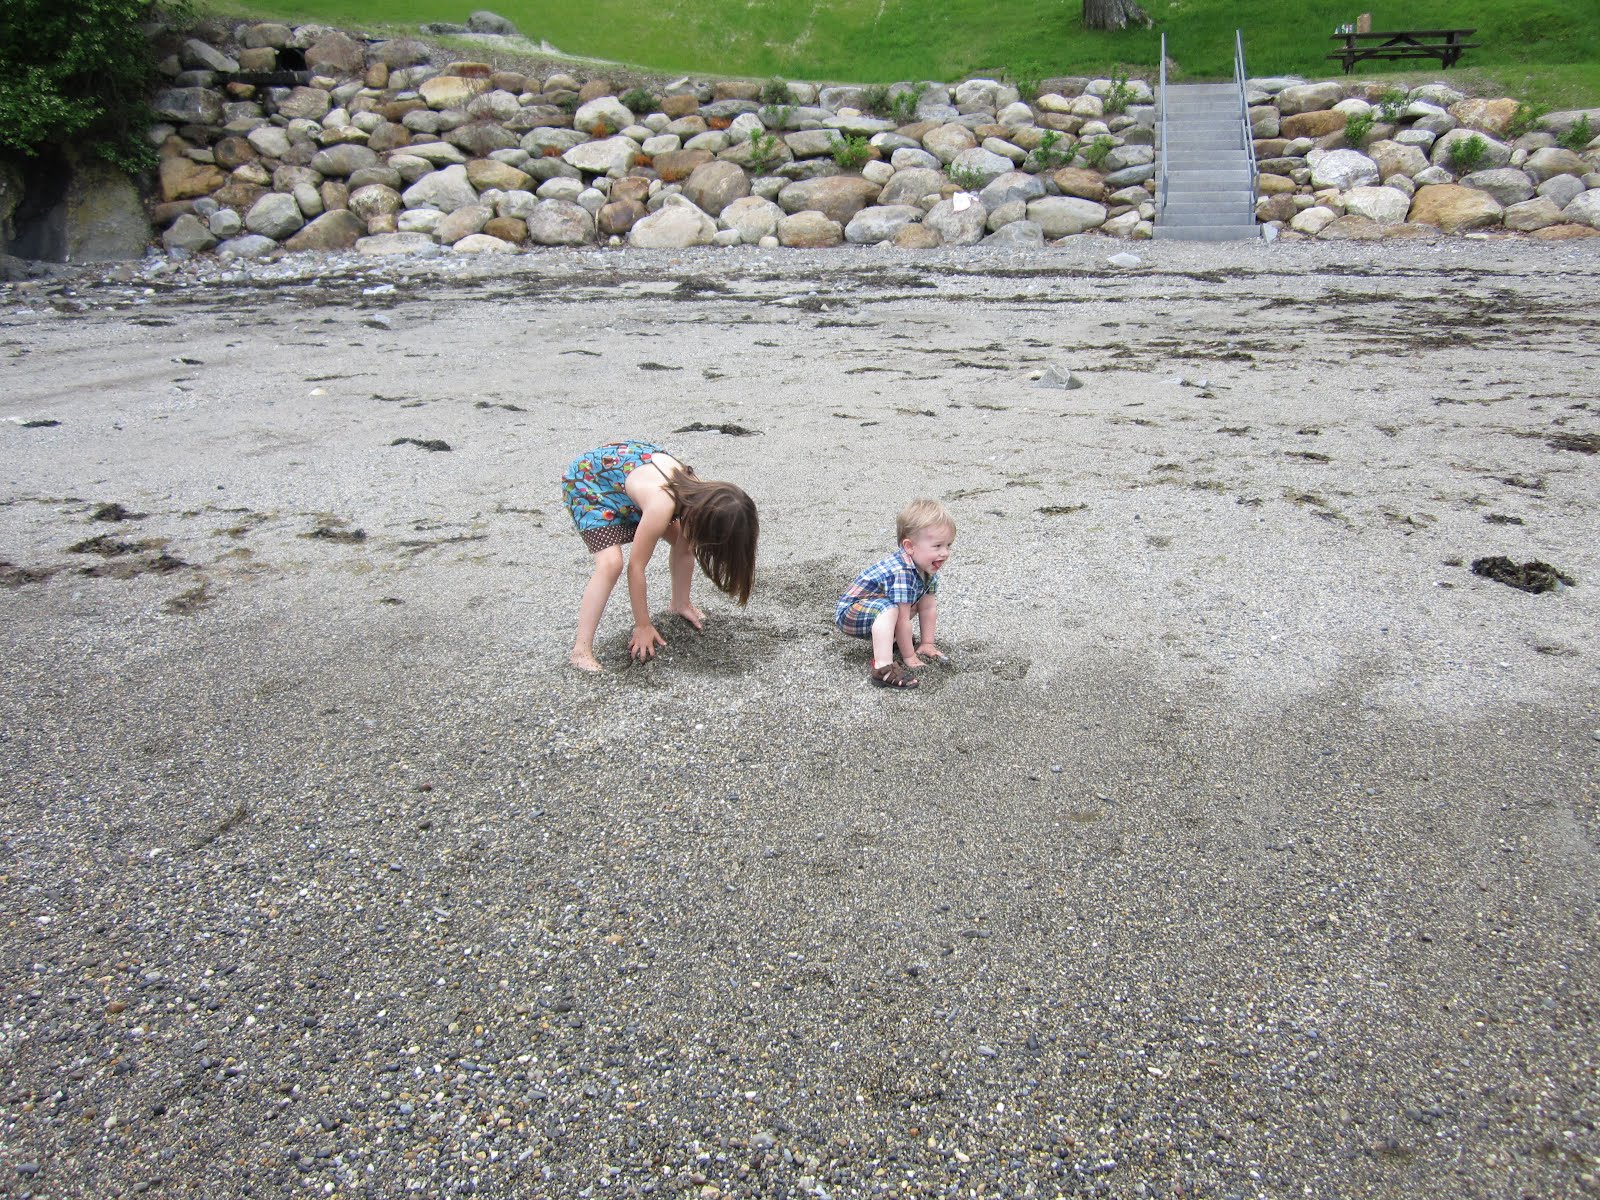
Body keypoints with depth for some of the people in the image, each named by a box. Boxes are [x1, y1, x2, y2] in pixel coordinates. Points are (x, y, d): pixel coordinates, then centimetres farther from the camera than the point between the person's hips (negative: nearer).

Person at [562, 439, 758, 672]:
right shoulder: (662, 506, -40)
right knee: (611, 563, -25)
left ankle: (679, 604, 31)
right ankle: (581, 651, -20)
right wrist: (643, 626, -18)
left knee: (682, 541, 5)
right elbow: (636, 567, -28)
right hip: (585, 480, -8)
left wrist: (683, 603, 6)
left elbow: (685, 550, -1)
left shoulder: (702, 495, -18)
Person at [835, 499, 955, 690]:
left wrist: (927, 643, 0)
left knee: (917, 599, 13)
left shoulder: (927, 568, -5)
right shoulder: (902, 573, -34)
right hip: (848, 614, -10)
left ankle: (890, 638, 12)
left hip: (872, 610, 10)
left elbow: (929, 608, 1)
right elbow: (902, 619, -30)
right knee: (889, 609, -36)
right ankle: (883, 669, -39)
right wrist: (909, 656, -22)